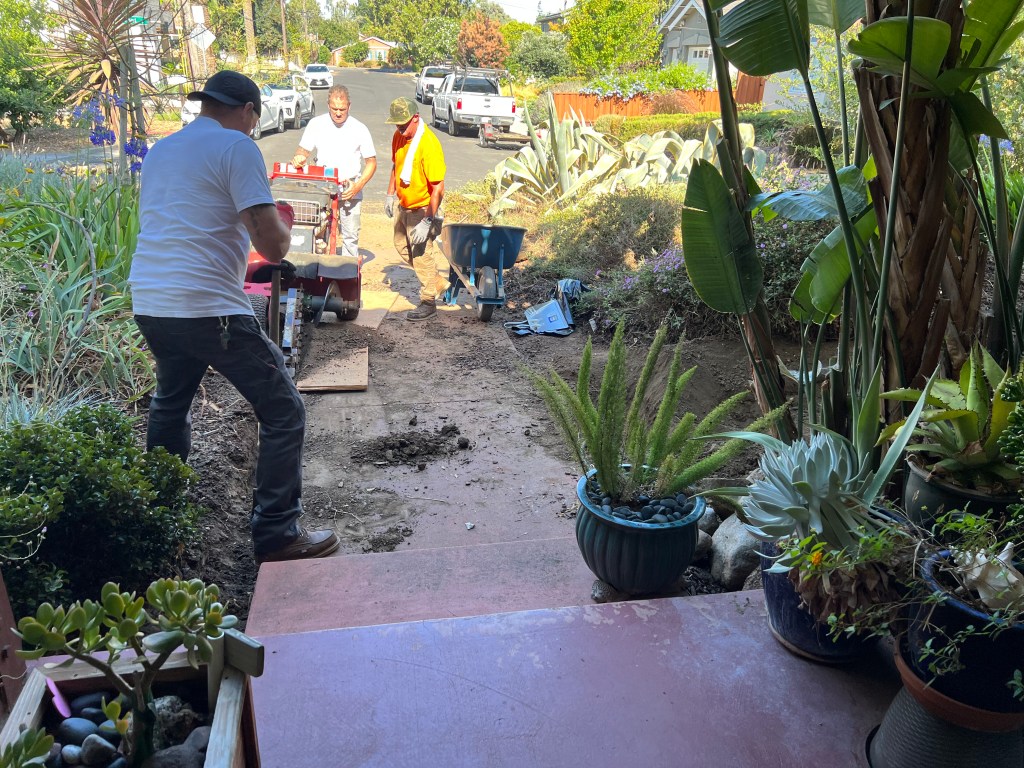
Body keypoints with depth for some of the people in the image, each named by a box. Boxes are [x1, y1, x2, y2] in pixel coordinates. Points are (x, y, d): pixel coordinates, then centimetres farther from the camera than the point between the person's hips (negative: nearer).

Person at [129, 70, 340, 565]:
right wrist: (282, 224, 9)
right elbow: (274, 246, -13)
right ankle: (277, 535, 5)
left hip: (148, 302, 8)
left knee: (170, 405, 28)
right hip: (207, 307, -8)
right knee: (283, 411, 3)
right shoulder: (236, 147, -5)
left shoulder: (160, 150, 18)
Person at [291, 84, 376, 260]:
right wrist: (299, 158, -15)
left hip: (350, 191, -1)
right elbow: (304, 150, 11)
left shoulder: (359, 129, 0)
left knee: (350, 235, 1)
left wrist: (358, 186, -11)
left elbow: (371, 162, 3)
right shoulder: (316, 124, 4)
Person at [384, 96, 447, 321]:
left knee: (421, 254, 0)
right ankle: (438, 283, 33)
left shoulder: (428, 145, -26)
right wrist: (390, 194, 15)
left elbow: (438, 188, -27)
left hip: (422, 210, -9)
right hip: (404, 207, 9)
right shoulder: (399, 136, -1)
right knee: (402, 247, 20)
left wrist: (427, 222, -29)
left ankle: (428, 301, 16)